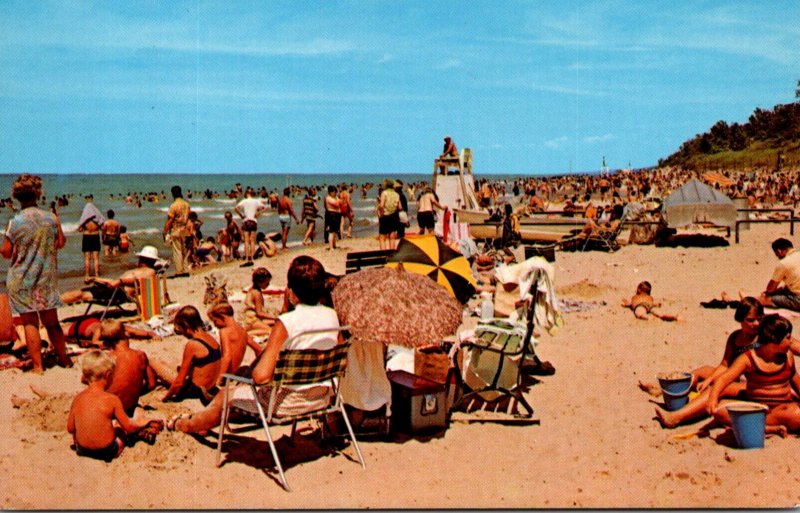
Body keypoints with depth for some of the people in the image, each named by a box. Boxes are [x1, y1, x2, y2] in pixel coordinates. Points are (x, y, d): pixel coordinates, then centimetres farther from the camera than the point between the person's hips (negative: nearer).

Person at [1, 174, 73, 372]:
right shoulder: (51, 218, -5)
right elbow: (60, 243, 7)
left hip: (21, 280, -3)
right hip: (47, 278, 3)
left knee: (30, 323, 5)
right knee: (51, 321, 14)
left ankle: (38, 366, 5)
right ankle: (64, 359, 23)